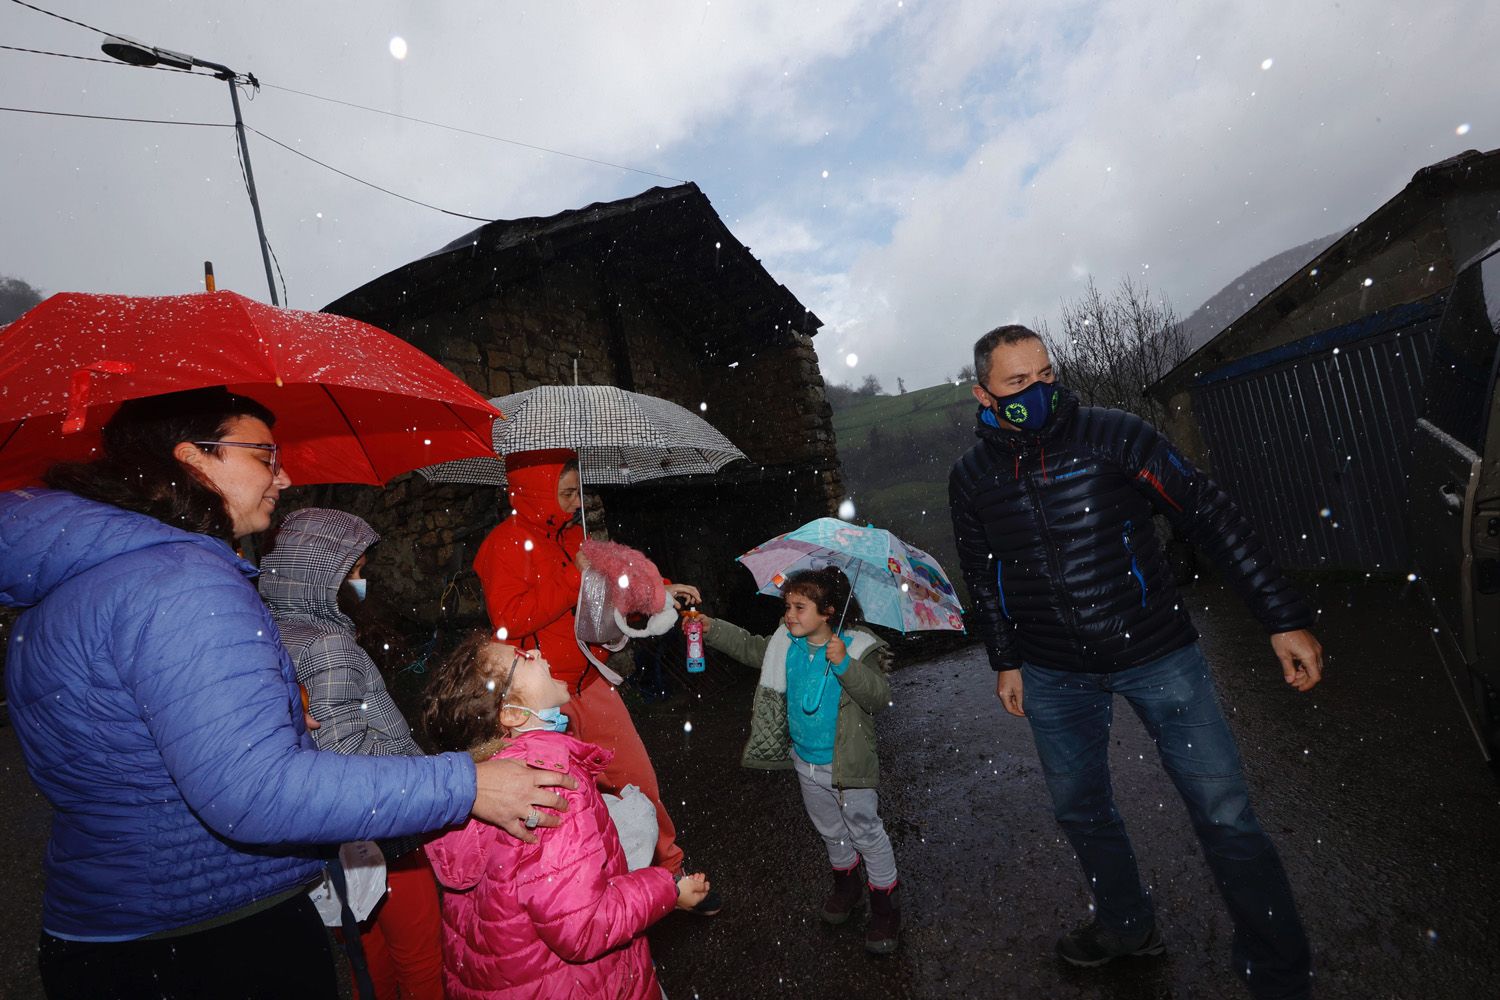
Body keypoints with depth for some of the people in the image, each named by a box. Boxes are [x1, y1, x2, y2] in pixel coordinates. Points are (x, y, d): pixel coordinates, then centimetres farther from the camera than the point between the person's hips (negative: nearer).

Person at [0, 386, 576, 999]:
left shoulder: (76, 574, 8)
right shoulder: (185, 582, -27)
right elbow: (252, 794, -35)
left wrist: (281, 719, 22)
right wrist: (465, 786, -30)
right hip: (226, 947, -10)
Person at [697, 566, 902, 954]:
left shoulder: (857, 648, -24)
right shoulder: (784, 643, -7)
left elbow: (880, 696, -30)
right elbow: (750, 647, 8)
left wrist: (844, 664, -42)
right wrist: (711, 628, 0)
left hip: (848, 766, -6)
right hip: (806, 763, 6)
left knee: (867, 833, 11)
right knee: (830, 830, 26)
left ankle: (886, 904, 33)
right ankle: (847, 884, 51)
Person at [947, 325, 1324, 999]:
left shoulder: (1111, 434, -13)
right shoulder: (971, 477, -3)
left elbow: (1211, 518, -11)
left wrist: (1284, 618, -12)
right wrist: (1005, 661, 11)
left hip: (1159, 656, -2)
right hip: (1055, 676, 3)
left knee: (1225, 818, 2)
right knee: (1080, 810, 16)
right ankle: (1127, 925, 43)